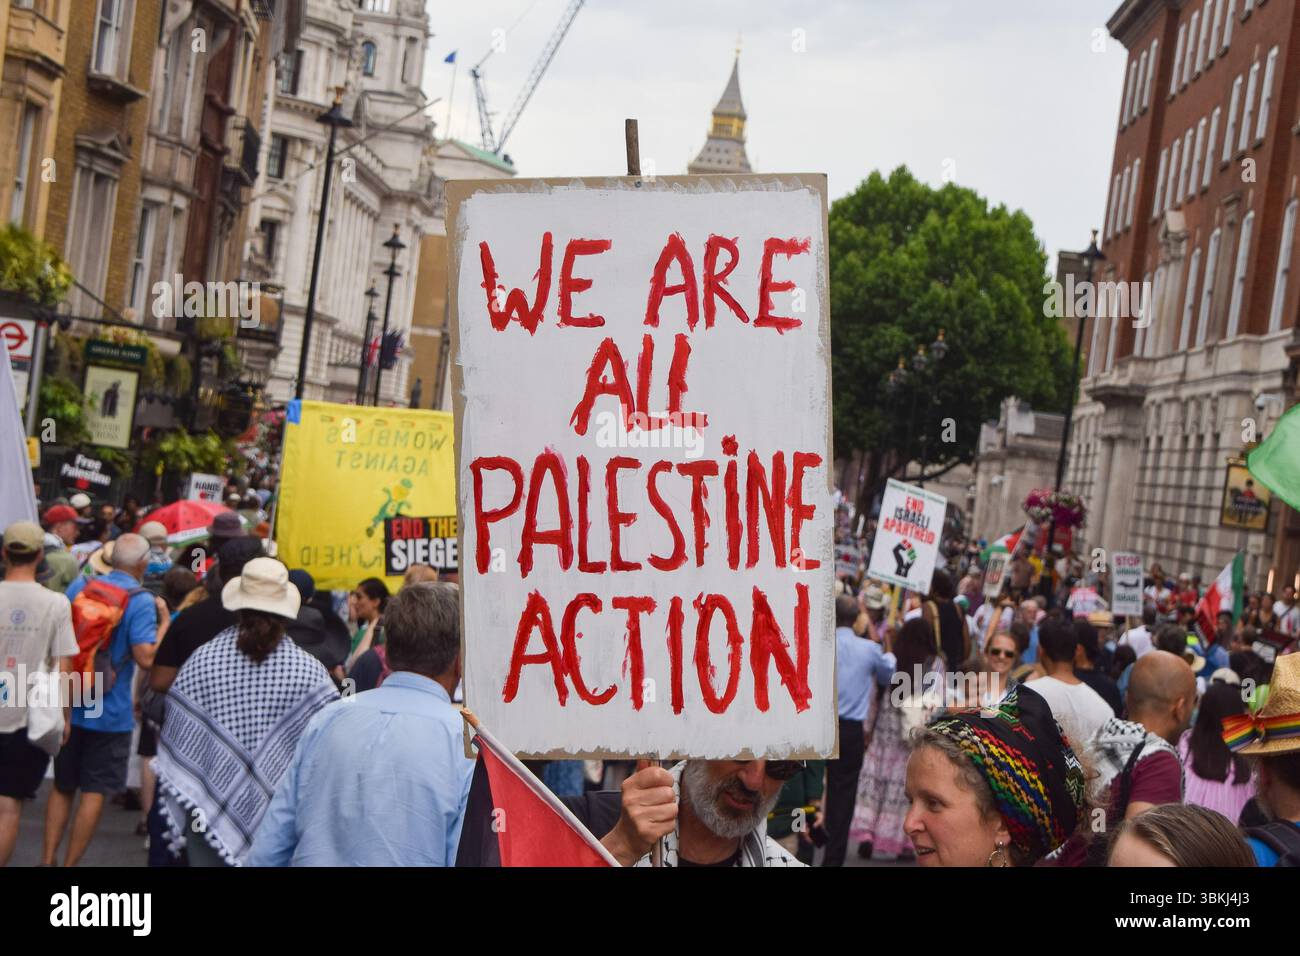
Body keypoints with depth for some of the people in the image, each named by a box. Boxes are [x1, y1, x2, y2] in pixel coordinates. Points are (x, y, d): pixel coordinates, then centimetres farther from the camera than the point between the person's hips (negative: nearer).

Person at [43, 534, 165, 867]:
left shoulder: (79, 586, 2)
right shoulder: (141, 601, -14)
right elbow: (146, 657, -22)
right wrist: (164, 621, -10)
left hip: (68, 706, 5)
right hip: (110, 713, -5)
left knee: (62, 787, 18)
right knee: (93, 792, 5)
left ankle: (47, 860, 17)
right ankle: (69, 864, 7)